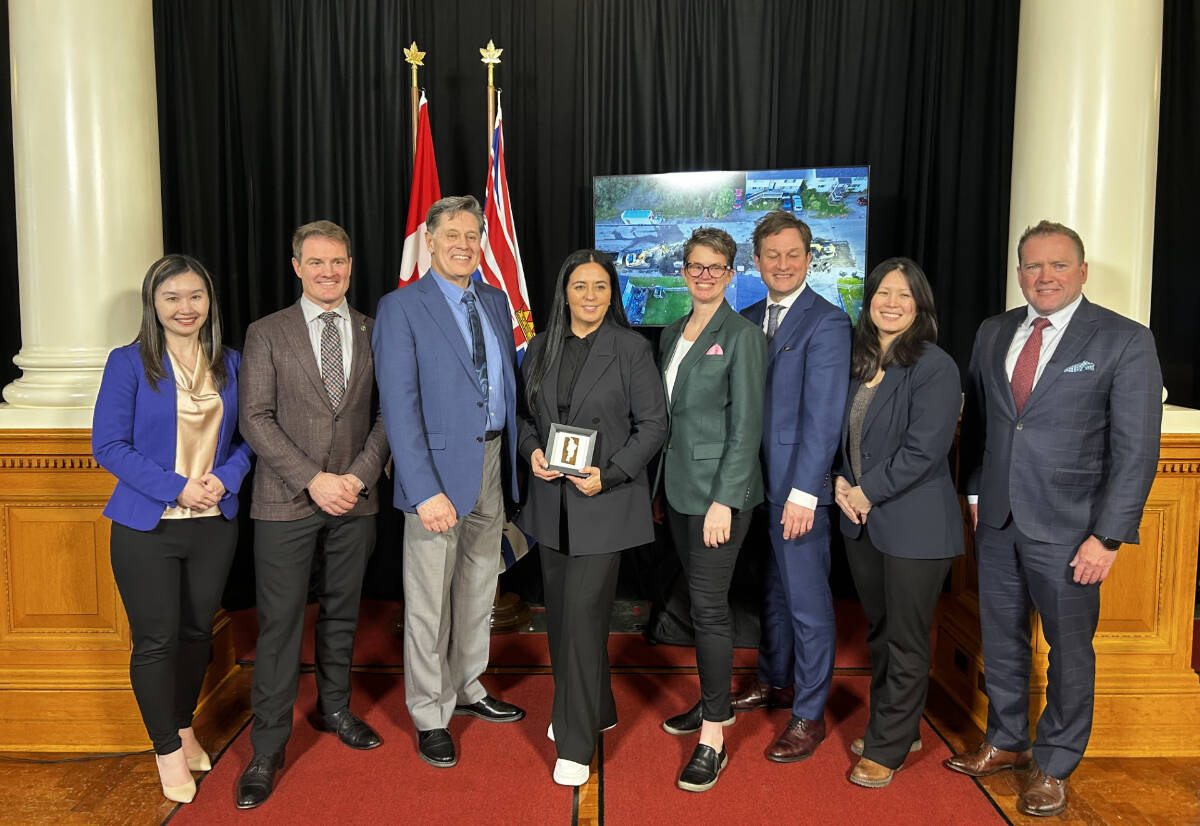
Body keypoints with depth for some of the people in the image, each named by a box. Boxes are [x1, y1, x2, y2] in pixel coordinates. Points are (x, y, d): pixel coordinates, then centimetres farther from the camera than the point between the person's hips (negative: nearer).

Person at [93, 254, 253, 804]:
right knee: (155, 640, 5)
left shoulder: (230, 364, 5)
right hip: (147, 526, -3)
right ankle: (167, 749, 24)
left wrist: (226, 477, -12)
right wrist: (176, 487, -17)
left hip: (214, 523, 3)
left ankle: (183, 726, 37)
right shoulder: (129, 363, -6)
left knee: (197, 632, 15)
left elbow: (248, 436, 8)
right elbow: (108, 445, -9)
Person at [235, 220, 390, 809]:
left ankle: (334, 708, 35)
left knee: (341, 612, 15)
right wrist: (313, 479, -14)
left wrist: (357, 476, -9)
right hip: (286, 502, -2)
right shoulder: (266, 334, 1)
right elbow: (256, 418, -6)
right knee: (279, 623, 1)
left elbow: (387, 415, 4)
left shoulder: (375, 334, 6)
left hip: (354, 500, 3)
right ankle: (268, 748, 12)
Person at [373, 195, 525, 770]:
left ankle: (467, 689, 37)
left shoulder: (495, 301, 10)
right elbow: (399, 408, -15)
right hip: (439, 469, -6)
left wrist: (513, 459, 5)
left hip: (492, 463, 6)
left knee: (479, 590, 19)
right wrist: (425, 490, -21)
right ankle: (430, 716, 22)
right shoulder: (401, 308, -9)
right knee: (429, 600, 5)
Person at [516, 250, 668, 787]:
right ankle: (595, 710, 34)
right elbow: (525, 414, 15)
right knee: (559, 612, 13)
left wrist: (608, 474, -16)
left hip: (604, 501, -5)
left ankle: (575, 743, 5)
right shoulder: (542, 348, 8)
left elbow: (653, 425, -6)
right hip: (551, 501, 5)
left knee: (583, 612, -8)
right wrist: (532, 451, -5)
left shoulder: (631, 349, -5)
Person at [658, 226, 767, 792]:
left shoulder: (742, 337, -9)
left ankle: (713, 738, 5)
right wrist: (664, 483, 12)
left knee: (709, 606, -6)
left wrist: (724, 500, -17)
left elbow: (746, 427, -13)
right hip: (678, 486, 7)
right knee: (699, 600, 16)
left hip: (720, 489, -7)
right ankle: (715, 702, 32)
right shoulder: (672, 334, 13)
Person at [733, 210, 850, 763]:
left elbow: (823, 416, -17)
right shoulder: (748, 320, 11)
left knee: (808, 601, 2)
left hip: (797, 487, -7)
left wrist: (802, 492, -21)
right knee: (772, 590, 20)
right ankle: (774, 681, 38)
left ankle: (809, 715, 16)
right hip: (754, 481, 7)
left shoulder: (826, 322, -11)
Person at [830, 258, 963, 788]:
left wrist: (867, 492, -14)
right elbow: (841, 431, 15)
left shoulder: (934, 367, -14)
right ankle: (896, 728, 37)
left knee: (905, 642, 6)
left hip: (914, 525, -7)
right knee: (878, 632, 18)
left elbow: (923, 450, -19)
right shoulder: (858, 363, 8)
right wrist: (840, 481, -1)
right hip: (862, 523, 7)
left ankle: (887, 748, 21)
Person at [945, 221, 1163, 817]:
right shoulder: (993, 333, 6)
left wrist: (1108, 536, -14)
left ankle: (1054, 766, 28)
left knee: (1069, 650, 9)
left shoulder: (1125, 341, -9)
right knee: (1001, 639, 17)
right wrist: (975, 492, 8)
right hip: (997, 521, 5)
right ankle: (1006, 743, 36)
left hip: (1067, 529, -4)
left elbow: (1136, 450, -11)